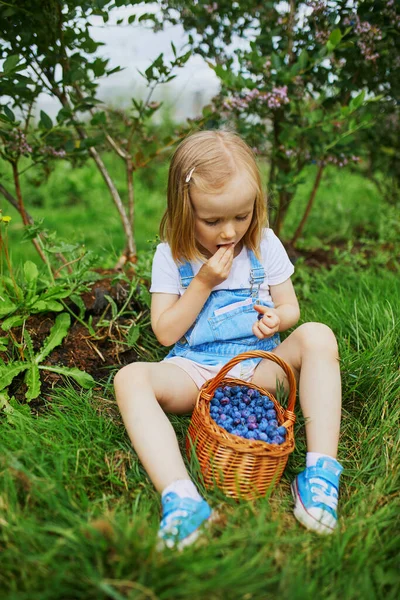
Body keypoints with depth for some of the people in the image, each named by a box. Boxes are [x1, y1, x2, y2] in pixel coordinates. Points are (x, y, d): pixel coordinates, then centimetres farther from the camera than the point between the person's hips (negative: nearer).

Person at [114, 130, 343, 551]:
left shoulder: (265, 244, 2)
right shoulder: (171, 256, -3)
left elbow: (290, 307, 8)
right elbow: (165, 332, -5)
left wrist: (276, 319, -17)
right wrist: (204, 282, -15)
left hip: (258, 365, 1)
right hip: (195, 370, -1)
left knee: (317, 336, -26)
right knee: (130, 378, -29)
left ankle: (321, 470, -28)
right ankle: (179, 497, -41)